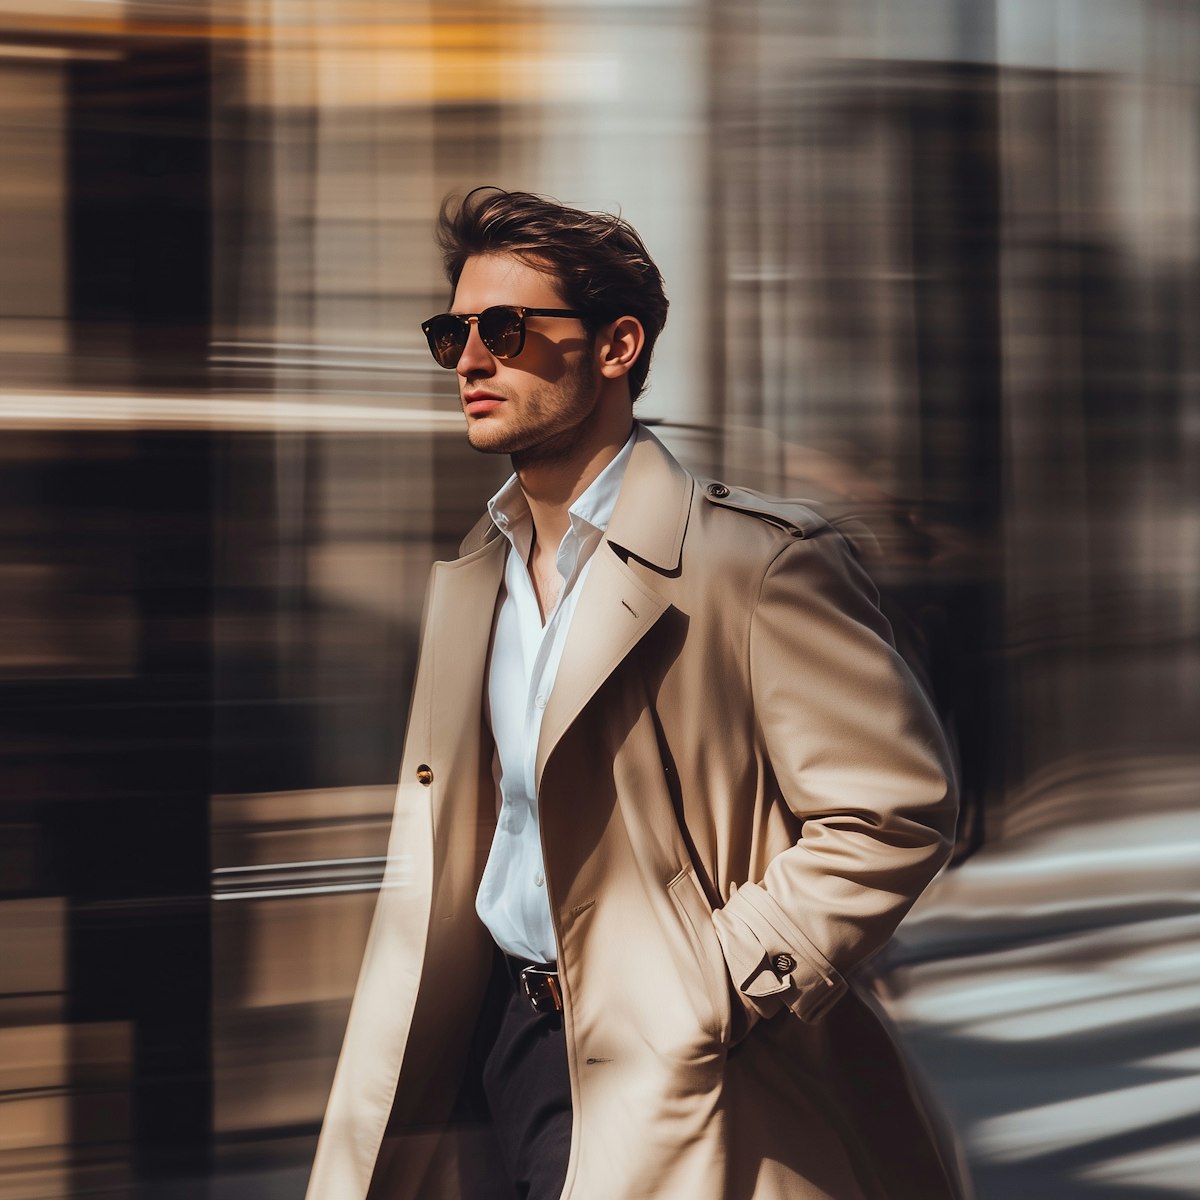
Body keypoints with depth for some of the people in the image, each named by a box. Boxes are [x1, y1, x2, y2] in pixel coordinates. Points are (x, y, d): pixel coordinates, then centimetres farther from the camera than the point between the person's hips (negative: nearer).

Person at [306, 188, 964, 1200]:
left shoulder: (755, 562, -14)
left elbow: (894, 808, -16)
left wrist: (715, 989, -17)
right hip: (491, 1037, 7)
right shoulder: (467, 581, 10)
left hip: (666, 1081, -6)